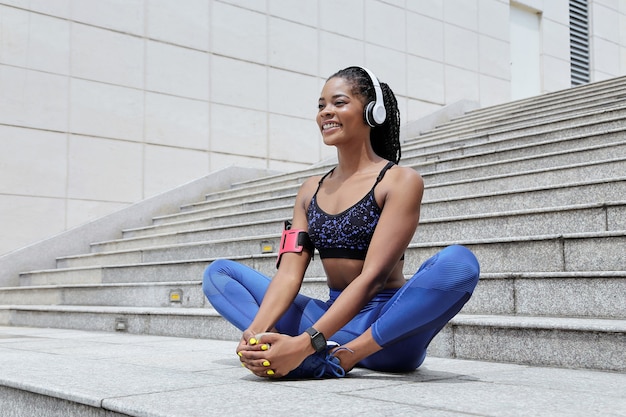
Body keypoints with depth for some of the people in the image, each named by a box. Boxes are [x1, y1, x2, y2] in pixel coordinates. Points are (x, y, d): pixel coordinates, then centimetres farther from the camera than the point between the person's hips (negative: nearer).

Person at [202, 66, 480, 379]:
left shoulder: (400, 181, -7)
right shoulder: (310, 190, 10)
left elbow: (372, 277, -18)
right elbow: (289, 274, -1)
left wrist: (305, 343, -29)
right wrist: (256, 332, -21)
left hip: (388, 328, -5)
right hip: (333, 319, 6)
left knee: (458, 262, -32)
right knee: (218, 273, 0)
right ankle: (319, 359, -25)